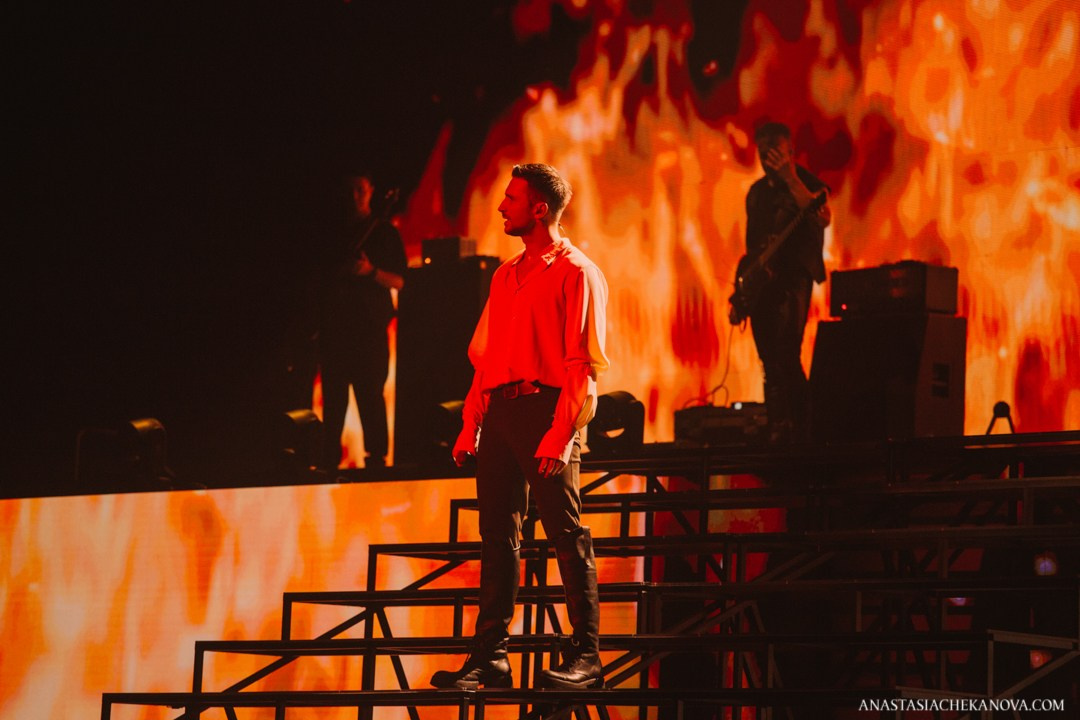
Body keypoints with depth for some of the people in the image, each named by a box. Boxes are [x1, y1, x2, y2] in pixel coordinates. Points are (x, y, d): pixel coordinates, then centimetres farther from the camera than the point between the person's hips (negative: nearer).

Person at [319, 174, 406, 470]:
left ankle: (376, 456, -8)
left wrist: (371, 271, -14)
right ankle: (330, 458, 4)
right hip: (334, 323, 3)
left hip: (369, 325, -3)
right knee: (333, 395, 1)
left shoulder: (384, 232, 8)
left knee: (370, 394, -8)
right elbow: (323, 276, 21)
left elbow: (398, 281, 2)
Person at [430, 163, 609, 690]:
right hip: (499, 410, 7)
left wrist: (559, 433, -18)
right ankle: (489, 656, 7)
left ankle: (585, 657, -6)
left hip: (545, 409, -7)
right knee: (497, 535, 6)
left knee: (566, 535, -7)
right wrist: (471, 423, 11)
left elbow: (583, 364, -9)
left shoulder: (575, 273, -3)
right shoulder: (506, 276, 20)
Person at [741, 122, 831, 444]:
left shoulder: (806, 183, -3)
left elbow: (823, 218, -24)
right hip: (760, 283, 7)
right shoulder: (757, 191, 20)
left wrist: (790, 178, -28)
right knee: (771, 366, 7)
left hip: (792, 277, -7)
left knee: (785, 358, -18)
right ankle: (778, 435, 9)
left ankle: (801, 430, -18)